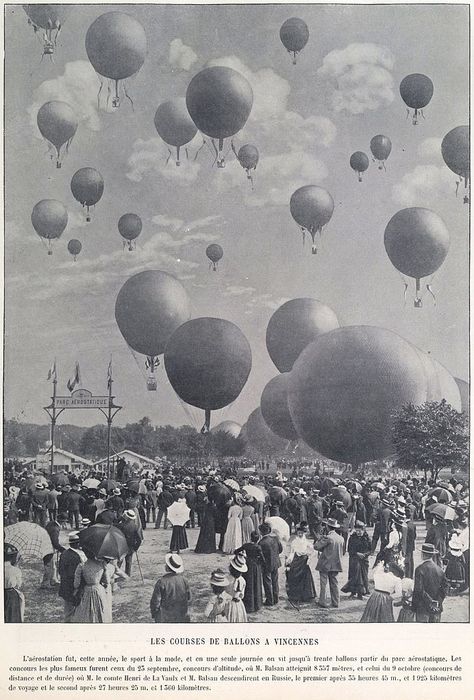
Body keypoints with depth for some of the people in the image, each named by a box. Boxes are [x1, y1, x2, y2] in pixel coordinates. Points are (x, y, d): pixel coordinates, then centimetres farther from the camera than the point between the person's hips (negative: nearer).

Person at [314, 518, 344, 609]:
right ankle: (335, 603, 13)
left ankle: (322, 602, 3)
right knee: (334, 583, 13)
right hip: (336, 564, 6)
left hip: (325, 564, -6)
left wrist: (319, 539, 1)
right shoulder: (341, 538, 5)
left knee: (323, 584, 1)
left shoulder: (327, 538, -18)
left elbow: (316, 547, -17)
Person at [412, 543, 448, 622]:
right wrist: (438, 602, 4)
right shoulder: (439, 569, 3)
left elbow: (418, 589, -15)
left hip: (422, 608, -5)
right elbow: (445, 588, 3)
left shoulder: (420, 569, -12)